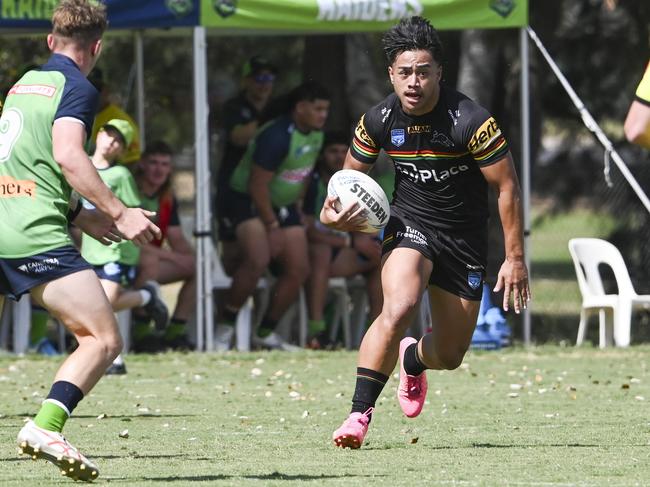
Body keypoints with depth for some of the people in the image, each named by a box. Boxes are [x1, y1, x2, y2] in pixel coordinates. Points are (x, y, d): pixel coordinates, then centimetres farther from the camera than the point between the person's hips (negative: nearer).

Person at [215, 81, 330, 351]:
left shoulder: (316, 135, 2)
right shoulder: (277, 136, -27)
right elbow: (258, 185, -25)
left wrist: (296, 208, 12)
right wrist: (272, 226, -20)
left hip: (282, 206, 9)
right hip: (247, 202, -9)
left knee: (298, 270, 1)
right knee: (257, 259, -30)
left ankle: (266, 333, 13)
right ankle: (224, 327, -17)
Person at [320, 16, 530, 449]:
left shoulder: (471, 121, -21)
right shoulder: (378, 121, -10)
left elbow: (507, 188, -12)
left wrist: (515, 258, -13)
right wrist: (333, 214, -14)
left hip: (464, 239, 0)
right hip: (410, 224, 0)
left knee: (450, 356, 8)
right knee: (399, 308, -31)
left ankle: (412, 358, 47)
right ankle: (359, 414, -25)